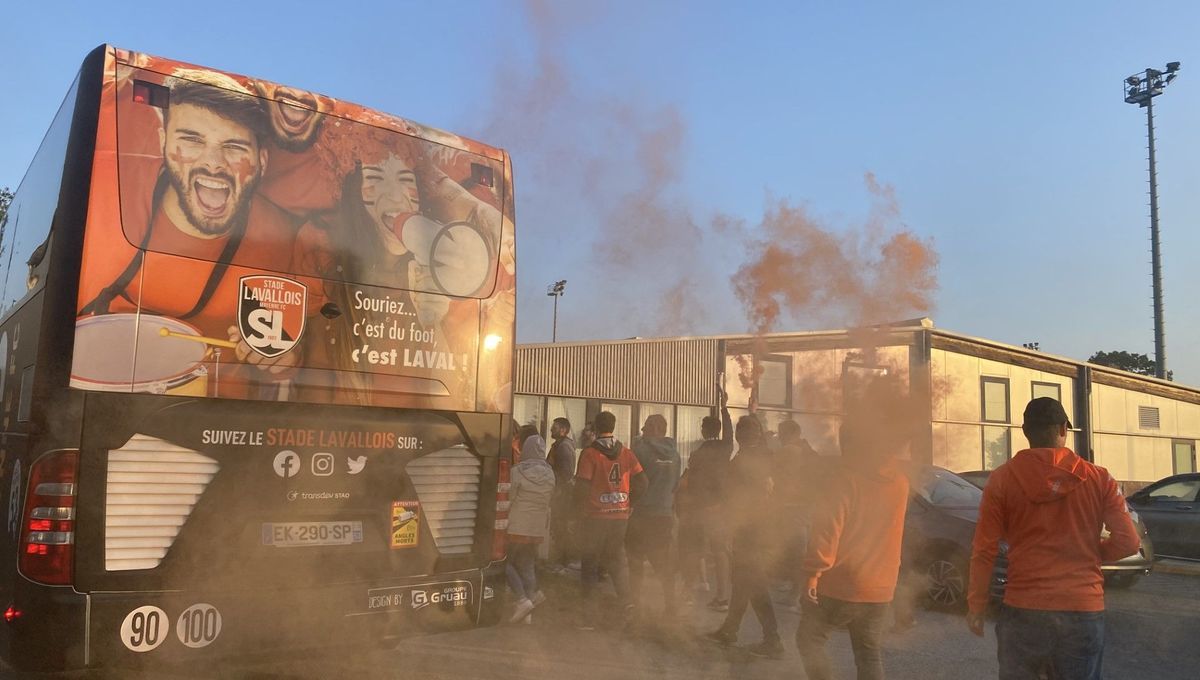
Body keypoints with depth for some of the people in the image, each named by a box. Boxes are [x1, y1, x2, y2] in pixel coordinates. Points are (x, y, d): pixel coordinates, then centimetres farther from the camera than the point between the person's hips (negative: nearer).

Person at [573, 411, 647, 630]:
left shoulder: (589, 453, -10)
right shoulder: (626, 453, 3)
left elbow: (582, 486, -15)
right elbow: (642, 482, 0)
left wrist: (579, 507, 1)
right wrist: (628, 501, 12)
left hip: (595, 516, -3)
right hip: (620, 515, 3)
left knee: (590, 564, 7)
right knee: (617, 558, 18)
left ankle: (589, 616, 10)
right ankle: (625, 598, -4)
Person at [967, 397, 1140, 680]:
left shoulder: (1002, 479, -4)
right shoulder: (1098, 478, 0)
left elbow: (983, 550, -5)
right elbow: (1128, 541, -1)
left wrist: (976, 606, 4)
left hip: (1023, 610, -1)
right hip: (1084, 611, 1)